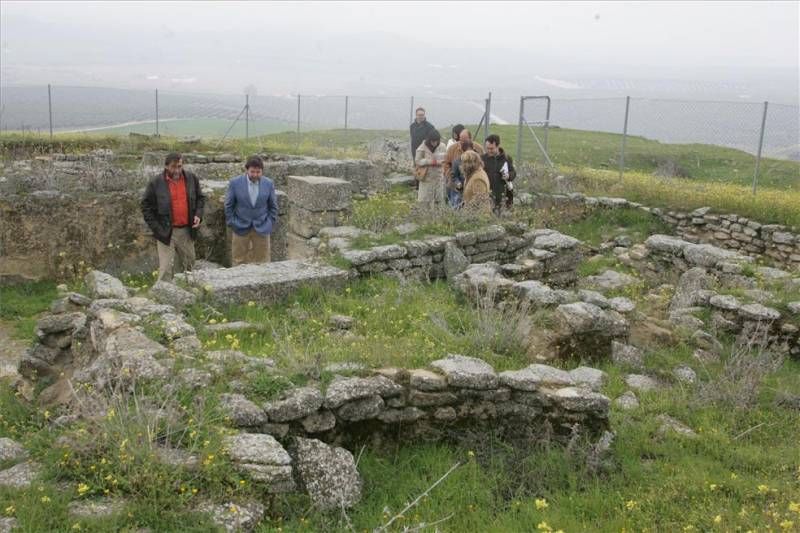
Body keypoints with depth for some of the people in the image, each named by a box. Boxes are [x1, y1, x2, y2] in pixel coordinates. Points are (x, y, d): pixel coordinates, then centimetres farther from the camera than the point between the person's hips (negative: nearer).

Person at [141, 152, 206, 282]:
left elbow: (200, 198, 16)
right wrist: (156, 228, -10)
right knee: (166, 269, -6)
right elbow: (146, 206, -2)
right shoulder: (156, 182, -8)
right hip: (166, 232, -4)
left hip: (187, 231, 4)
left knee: (189, 265, 15)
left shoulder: (191, 178, 2)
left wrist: (198, 214, -2)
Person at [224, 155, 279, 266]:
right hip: (241, 228, -1)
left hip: (262, 228, 1)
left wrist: (271, 223, 2)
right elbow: (228, 206, 1)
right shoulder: (235, 183, -8)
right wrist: (231, 223, -1)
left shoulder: (268, 183, -5)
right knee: (239, 261, 7)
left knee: (262, 262, 7)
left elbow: (273, 206, 5)